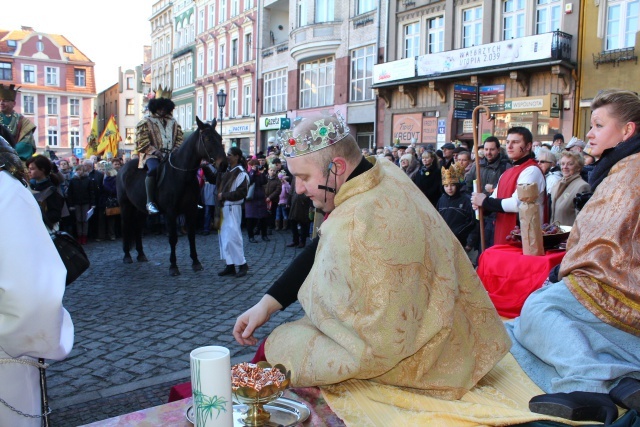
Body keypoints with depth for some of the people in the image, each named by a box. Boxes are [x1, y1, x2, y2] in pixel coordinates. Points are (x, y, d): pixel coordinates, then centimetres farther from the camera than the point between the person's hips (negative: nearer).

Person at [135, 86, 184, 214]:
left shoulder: (174, 123, 19)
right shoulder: (146, 122, 6)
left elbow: (179, 139, 14)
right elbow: (142, 142, -4)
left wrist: (174, 151, -5)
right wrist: (156, 151, -16)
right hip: (152, 155, -5)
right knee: (153, 169, -35)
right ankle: (150, 202, -33)